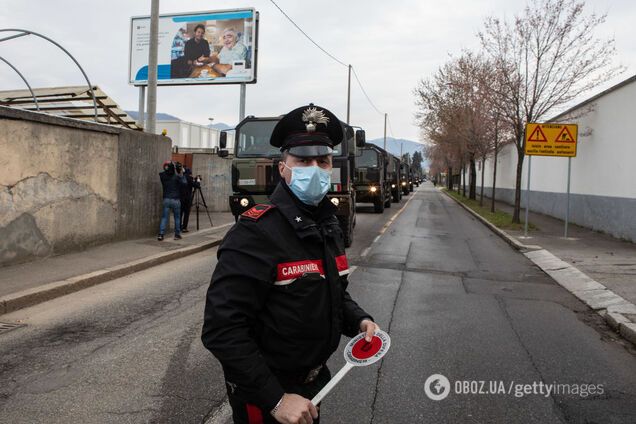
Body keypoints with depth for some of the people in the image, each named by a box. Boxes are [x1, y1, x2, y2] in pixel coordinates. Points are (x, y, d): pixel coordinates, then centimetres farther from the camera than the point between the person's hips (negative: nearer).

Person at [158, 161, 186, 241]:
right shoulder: (176, 176, -9)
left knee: (164, 217, 4)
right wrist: (181, 174, -1)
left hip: (166, 199, 3)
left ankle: (161, 234, -8)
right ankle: (177, 234, 13)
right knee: (177, 217, 10)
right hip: (176, 200, -2)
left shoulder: (162, 176, 1)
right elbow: (184, 183, -6)